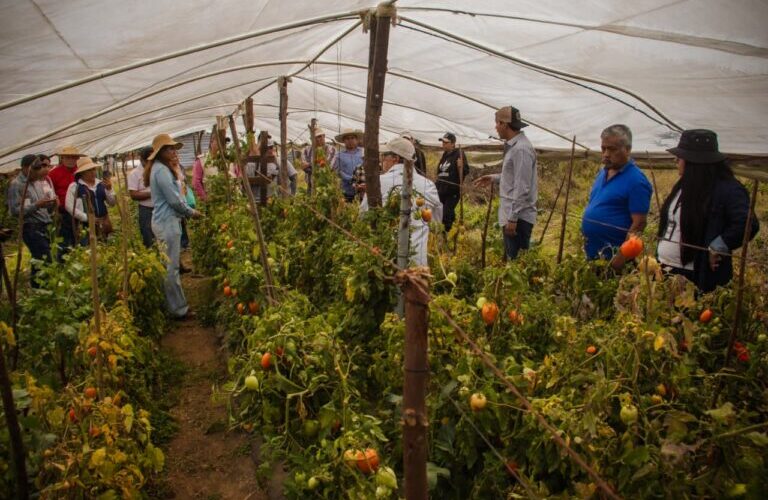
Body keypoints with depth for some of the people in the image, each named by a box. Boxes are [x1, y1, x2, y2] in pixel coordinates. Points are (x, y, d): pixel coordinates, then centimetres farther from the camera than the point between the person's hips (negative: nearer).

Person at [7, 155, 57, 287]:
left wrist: (51, 204, -3)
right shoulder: (16, 185, -7)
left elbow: (46, 210, 19)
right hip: (31, 228, -8)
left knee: (39, 262, 12)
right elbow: (15, 211, -15)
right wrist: (36, 205, -20)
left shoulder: (38, 182, 15)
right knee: (45, 263, -13)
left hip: (43, 227, 8)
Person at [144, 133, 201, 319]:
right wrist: (191, 212, -3)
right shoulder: (161, 170, -17)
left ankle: (174, 304, 25)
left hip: (165, 220, 10)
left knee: (169, 266, 15)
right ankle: (179, 309, 2)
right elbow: (174, 200, -17)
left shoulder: (162, 168, 15)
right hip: (167, 222, -10)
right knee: (171, 267, -4)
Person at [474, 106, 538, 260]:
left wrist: (513, 218, -23)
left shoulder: (521, 149, -18)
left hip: (518, 217, -10)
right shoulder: (513, 146, 13)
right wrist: (494, 178, 18)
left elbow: (522, 188, -22)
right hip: (511, 214, 10)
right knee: (510, 259, 17)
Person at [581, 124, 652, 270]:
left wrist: (622, 257, -22)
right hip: (591, 252, 8)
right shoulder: (603, 172, 9)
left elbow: (639, 224, -19)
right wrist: (586, 243, 14)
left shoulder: (636, 180, -15)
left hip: (612, 256, -8)